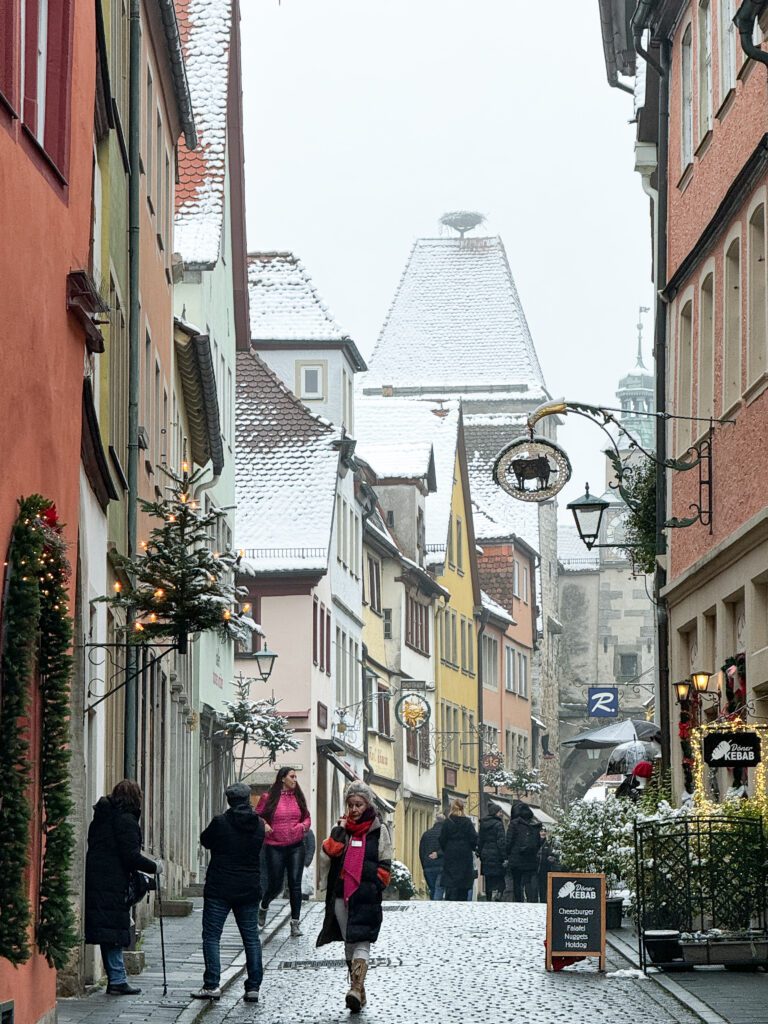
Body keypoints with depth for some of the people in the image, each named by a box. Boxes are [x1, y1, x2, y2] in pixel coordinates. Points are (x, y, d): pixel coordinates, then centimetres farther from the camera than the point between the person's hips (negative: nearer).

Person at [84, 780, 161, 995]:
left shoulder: (101, 817, 16)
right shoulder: (126, 821, -10)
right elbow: (130, 856, -15)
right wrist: (154, 867, 0)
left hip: (95, 879, 8)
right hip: (113, 883, -8)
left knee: (111, 935, 10)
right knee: (115, 931, -5)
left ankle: (116, 979, 11)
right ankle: (117, 980, -4)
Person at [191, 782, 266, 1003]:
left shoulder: (221, 822, -12)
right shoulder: (259, 825, 0)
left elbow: (205, 841, 4)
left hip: (219, 889, -4)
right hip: (249, 890, 4)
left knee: (211, 936, 3)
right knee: (251, 938, 9)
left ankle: (211, 985, -4)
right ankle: (253, 987, 7)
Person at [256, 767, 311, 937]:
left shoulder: (298, 797, 7)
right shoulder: (269, 798, -3)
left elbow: (307, 818, 15)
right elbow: (257, 816, 4)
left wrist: (302, 826, -6)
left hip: (296, 846, 2)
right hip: (275, 847, -2)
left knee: (295, 883, -5)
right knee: (275, 885, 3)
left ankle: (295, 923, -2)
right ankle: (263, 907, 36)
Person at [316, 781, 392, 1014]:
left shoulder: (379, 830, 3)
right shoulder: (341, 828, 12)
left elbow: (384, 864, 3)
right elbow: (325, 858, 1)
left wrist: (377, 888, -7)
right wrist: (339, 832, -6)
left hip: (366, 897, -4)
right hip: (341, 895, 4)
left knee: (361, 942, -14)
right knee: (349, 943, 9)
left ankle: (356, 989, -24)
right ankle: (358, 992, 17)